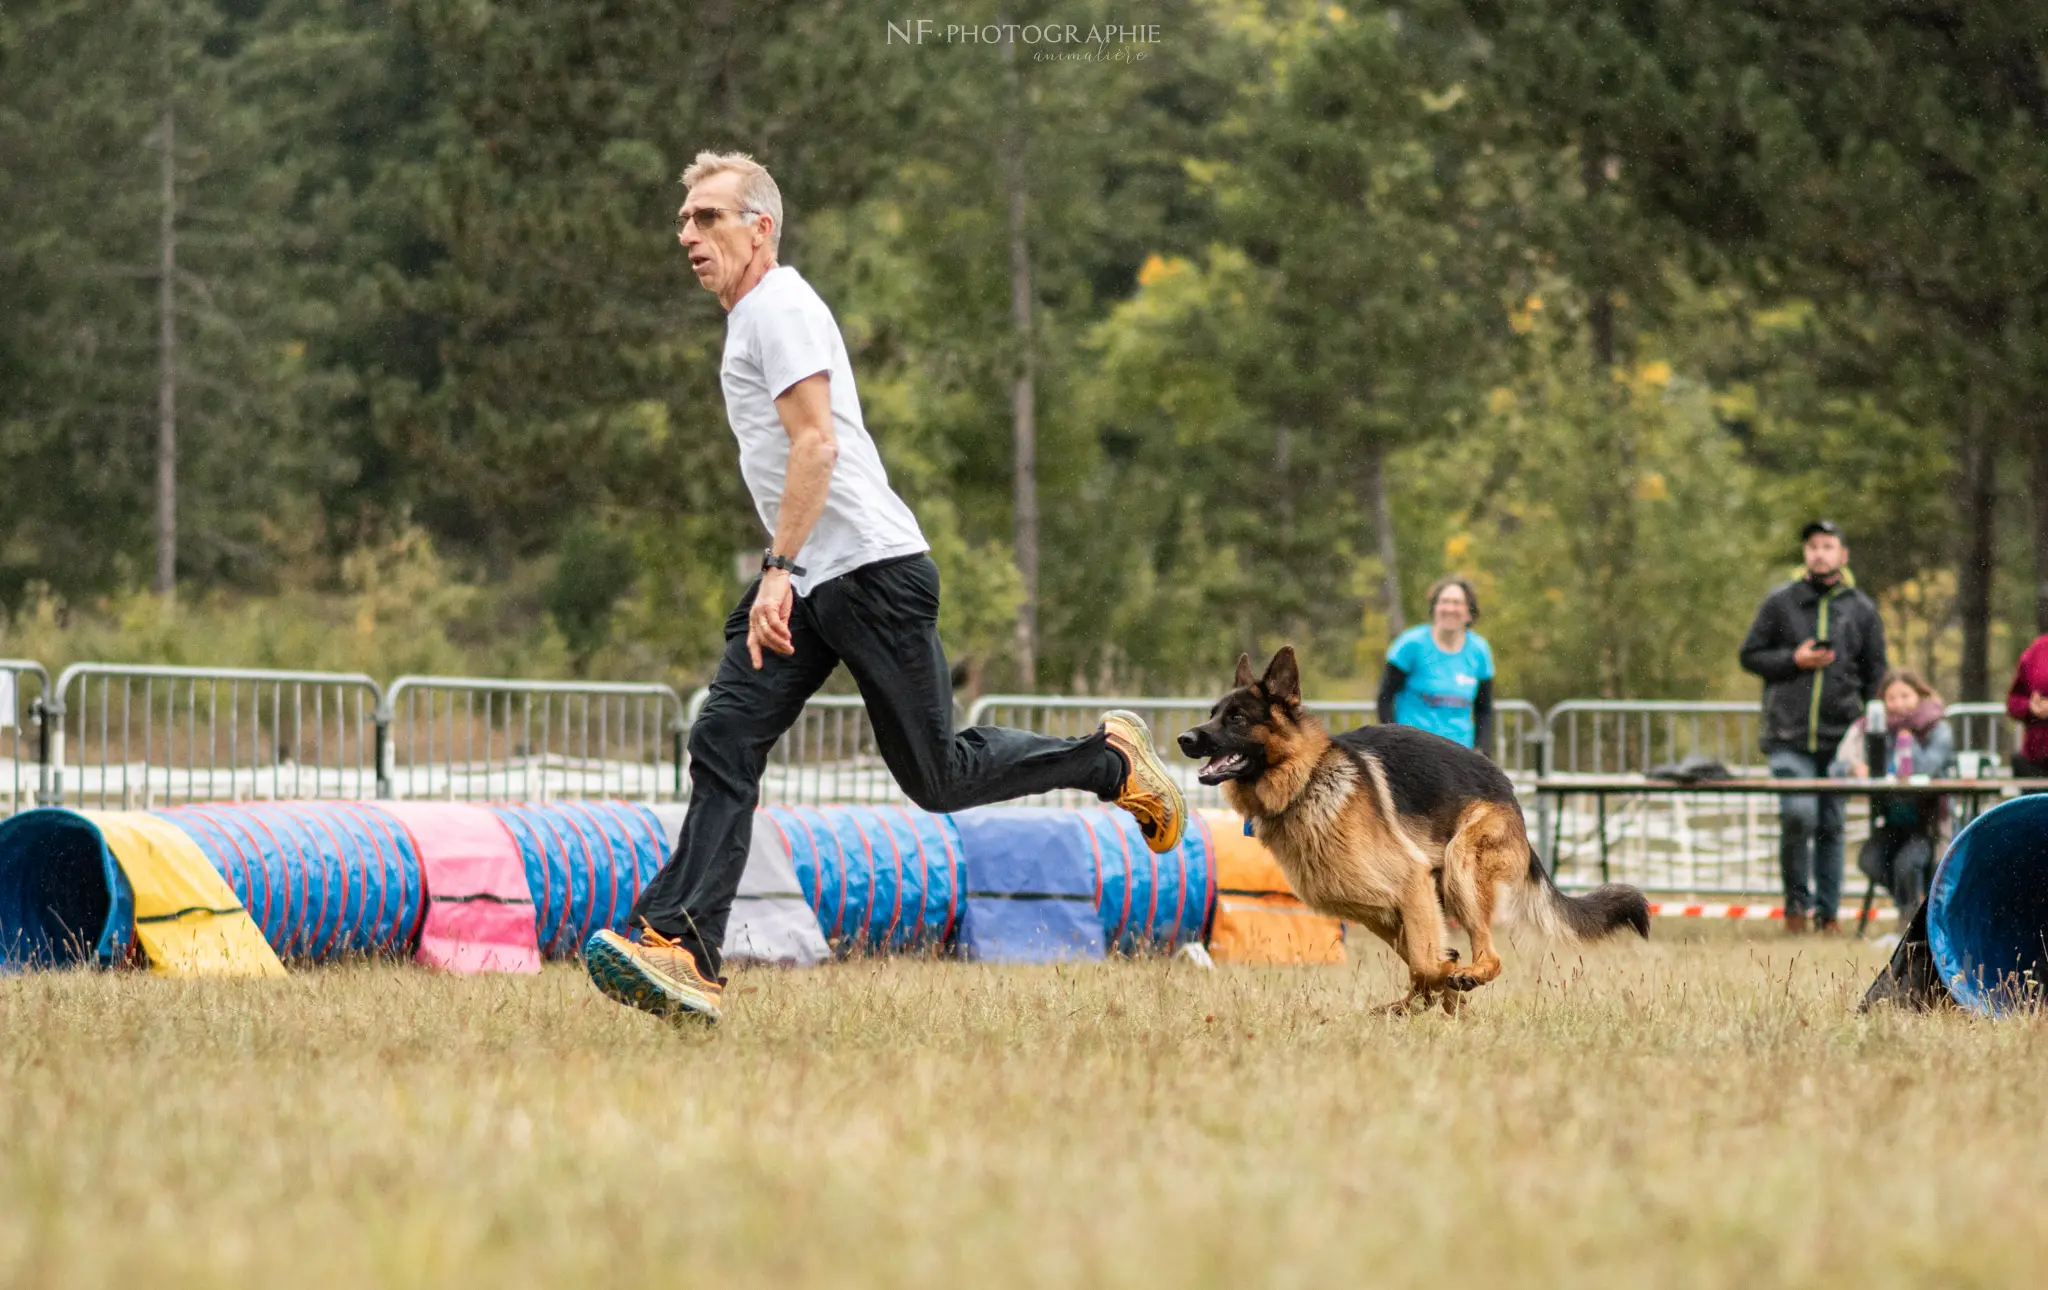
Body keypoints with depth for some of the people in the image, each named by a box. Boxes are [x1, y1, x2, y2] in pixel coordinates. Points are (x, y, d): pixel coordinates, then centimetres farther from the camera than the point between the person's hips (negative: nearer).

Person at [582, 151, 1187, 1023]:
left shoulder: (780, 305, -10)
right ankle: (683, 951, -18)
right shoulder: (752, 317, 21)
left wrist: (779, 571, -26)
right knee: (724, 747, -7)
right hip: (802, 587, 10)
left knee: (938, 776, -3)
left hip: (872, 568, -10)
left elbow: (817, 443, -20)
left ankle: (1110, 762, 19)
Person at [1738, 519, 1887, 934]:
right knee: (1798, 815, -16)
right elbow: (1750, 656, 8)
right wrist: (1794, 660, -8)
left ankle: (1827, 910, 13)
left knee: (1832, 826, 5)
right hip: (1789, 737, -2)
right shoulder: (1780, 603, 6)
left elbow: (1876, 677, 13)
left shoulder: (1862, 610, 10)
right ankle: (1796, 899, 1)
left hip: (1840, 737, 2)